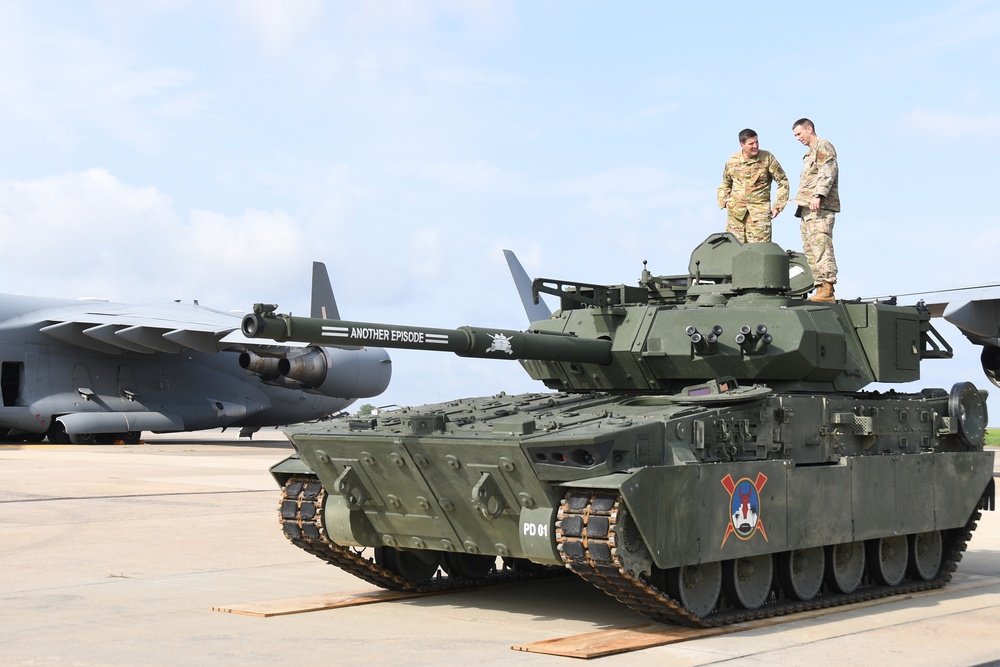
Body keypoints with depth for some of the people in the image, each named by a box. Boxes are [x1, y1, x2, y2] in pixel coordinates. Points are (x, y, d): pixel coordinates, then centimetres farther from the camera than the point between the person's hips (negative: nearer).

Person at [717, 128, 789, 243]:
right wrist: (724, 202, 10)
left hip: (760, 210, -2)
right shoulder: (732, 161, 6)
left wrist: (778, 206, 1)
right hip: (736, 212, 2)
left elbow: (783, 181, 6)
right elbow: (725, 183, 23)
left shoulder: (767, 158, 0)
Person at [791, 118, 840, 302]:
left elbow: (827, 174, -15)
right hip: (808, 208, 10)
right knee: (810, 250, 5)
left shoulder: (823, 146, 0)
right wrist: (802, 204, 15)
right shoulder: (810, 153, 28)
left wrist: (818, 196, -24)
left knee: (821, 247, -16)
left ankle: (827, 289, -20)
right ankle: (821, 288, 5)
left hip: (820, 206, -10)